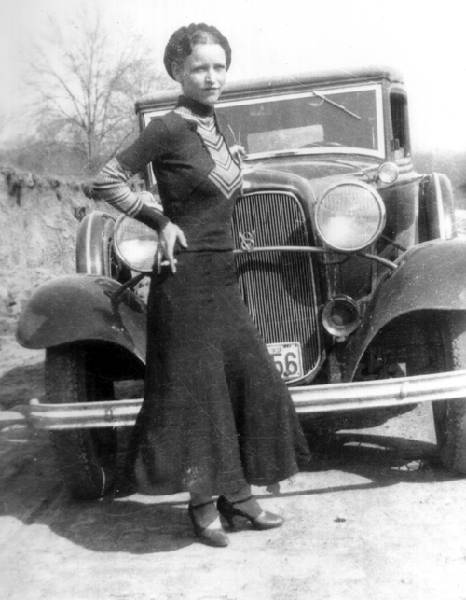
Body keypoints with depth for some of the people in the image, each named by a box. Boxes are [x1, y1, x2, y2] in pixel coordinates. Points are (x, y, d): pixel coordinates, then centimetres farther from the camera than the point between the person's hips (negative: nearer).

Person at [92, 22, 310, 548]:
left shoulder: (212, 125, 11)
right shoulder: (168, 129, -12)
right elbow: (105, 182, -12)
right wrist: (162, 222, -11)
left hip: (222, 275, 8)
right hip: (186, 278, -8)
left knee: (250, 382, 9)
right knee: (196, 390, 0)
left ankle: (237, 494, 21)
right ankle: (202, 503, 15)